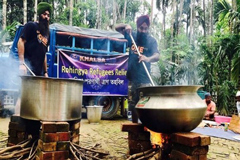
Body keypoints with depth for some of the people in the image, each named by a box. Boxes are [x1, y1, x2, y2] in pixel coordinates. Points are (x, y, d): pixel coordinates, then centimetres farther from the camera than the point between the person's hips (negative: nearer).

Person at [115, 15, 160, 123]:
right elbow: (117, 28, 15)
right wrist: (125, 26, -6)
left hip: (144, 80, -3)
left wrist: (148, 59, -39)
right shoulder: (132, 36, 7)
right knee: (133, 105, 13)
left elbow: (157, 56, -18)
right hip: (131, 78, 4)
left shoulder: (151, 40, -3)